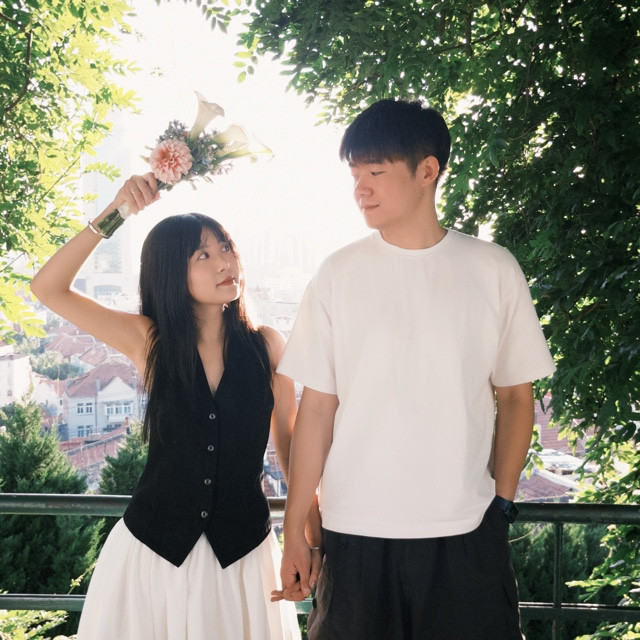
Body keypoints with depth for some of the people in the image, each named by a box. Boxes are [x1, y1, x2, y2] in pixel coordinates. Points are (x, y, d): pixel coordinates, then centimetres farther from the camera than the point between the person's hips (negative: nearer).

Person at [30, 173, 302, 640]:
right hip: (154, 547, 0)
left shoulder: (266, 346, -5)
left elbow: (288, 440, 5)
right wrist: (112, 213, -17)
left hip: (242, 550, 0)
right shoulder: (150, 342, -5)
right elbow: (48, 288, -10)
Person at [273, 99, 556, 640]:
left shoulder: (493, 269, 1)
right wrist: (294, 529, 0)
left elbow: (515, 396, 7)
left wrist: (502, 502, 2)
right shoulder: (339, 273, 1)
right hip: (357, 532, 0)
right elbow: (317, 407, 1)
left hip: (468, 533, 0)